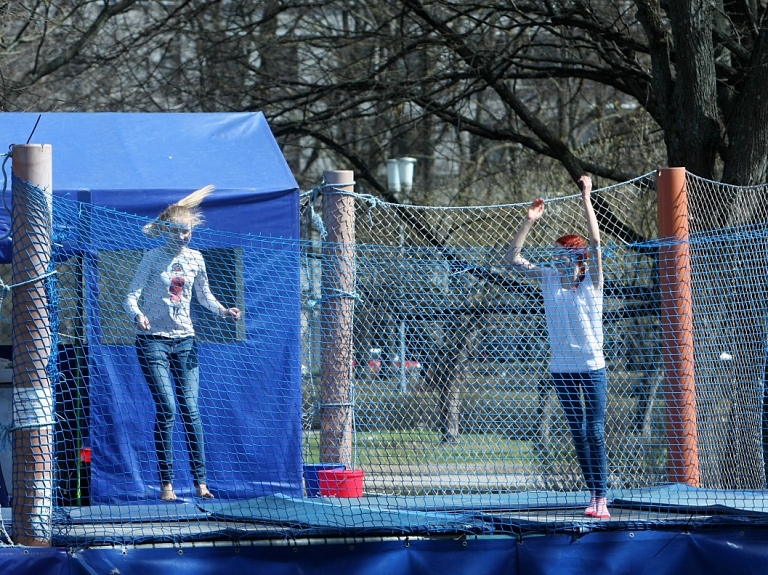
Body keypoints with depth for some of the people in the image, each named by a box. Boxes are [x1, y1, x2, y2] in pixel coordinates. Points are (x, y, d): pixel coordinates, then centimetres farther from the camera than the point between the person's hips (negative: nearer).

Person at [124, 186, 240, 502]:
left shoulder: (195, 259, 6)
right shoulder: (153, 258, -6)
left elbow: (204, 295, 20)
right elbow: (131, 296, -10)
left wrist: (222, 310, 0)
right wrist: (137, 315, -31)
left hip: (184, 340, 4)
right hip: (153, 341, -4)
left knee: (190, 410, -1)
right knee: (166, 409, -11)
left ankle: (200, 481, 1)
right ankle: (166, 483, -6)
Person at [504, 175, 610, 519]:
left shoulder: (591, 279, -4)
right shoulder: (549, 277, 4)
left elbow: (595, 242, -16)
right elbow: (513, 258, 2)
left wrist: (587, 200, -18)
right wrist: (529, 221, -6)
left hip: (592, 367, -4)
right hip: (561, 369, 4)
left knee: (595, 433, -7)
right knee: (578, 434, 6)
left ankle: (601, 500, -8)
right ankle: (593, 494, 12)